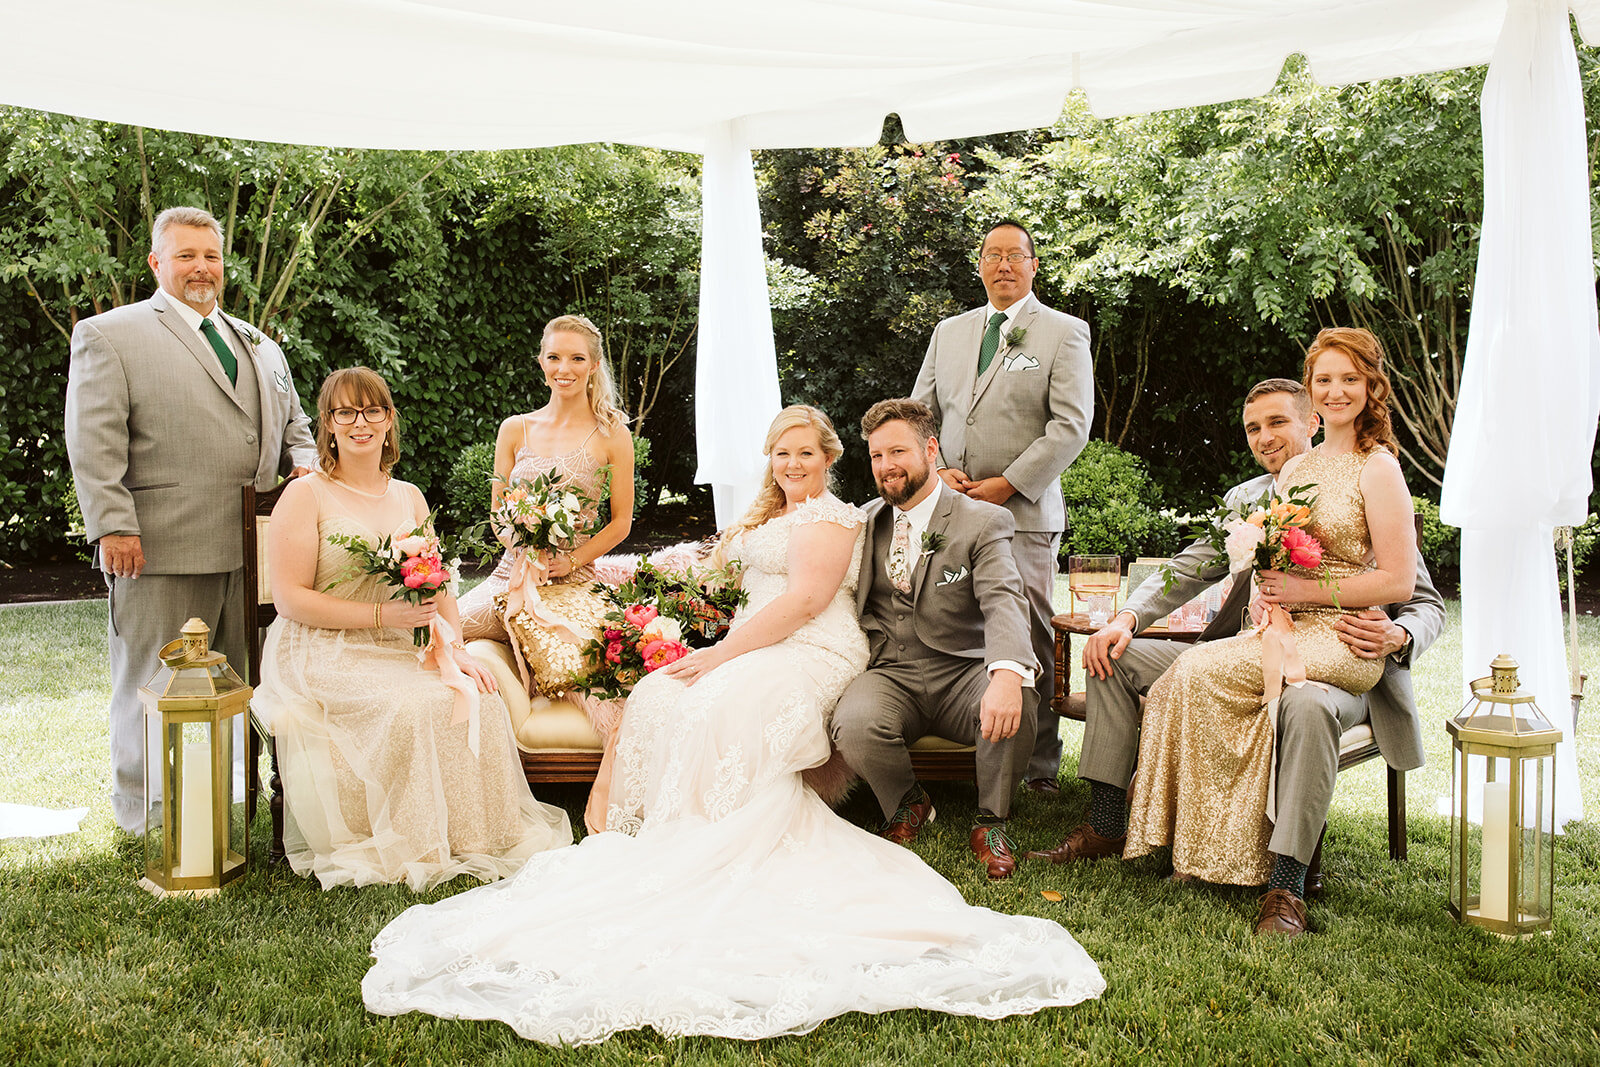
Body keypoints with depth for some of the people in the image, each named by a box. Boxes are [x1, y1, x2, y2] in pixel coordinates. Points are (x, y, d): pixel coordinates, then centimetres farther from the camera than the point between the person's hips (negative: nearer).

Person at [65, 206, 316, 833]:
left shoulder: (259, 346, 19)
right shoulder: (108, 335, 1)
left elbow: (292, 423, 26)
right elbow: (94, 443, -7)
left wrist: (303, 464, 4)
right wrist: (113, 526, -16)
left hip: (251, 548, 5)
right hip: (160, 551, -5)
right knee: (153, 685, 5)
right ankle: (144, 809, 20)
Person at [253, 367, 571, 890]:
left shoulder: (409, 497, 16)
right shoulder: (306, 495, -2)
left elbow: (438, 589, 12)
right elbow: (289, 598, -9)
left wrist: (453, 649, -7)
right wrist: (381, 616, -17)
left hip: (400, 652, 5)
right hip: (325, 656, -5)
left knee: (477, 698, -23)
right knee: (415, 706, -31)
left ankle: (474, 837, -10)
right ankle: (412, 846, -15)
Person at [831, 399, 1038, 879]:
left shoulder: (983, 521, -2)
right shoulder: (867, 521, 13)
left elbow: (1004, 603, -19)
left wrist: (1007, 674, -40)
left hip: (963, 675, -2)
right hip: (890, 675, 2)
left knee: (1016, 705, -35)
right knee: (852, 726, -31)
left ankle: (990, 822, -5)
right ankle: (907, 806, 4)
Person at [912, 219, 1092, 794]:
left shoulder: (1065, 333, 5)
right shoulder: (948, 332, 20)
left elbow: (1071, 424, -5)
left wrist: (1006, 484, -11)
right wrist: (936, 470, -2)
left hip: (1024, 511, -4)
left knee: (1031, 639, -4)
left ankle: (1040, 765, 6)